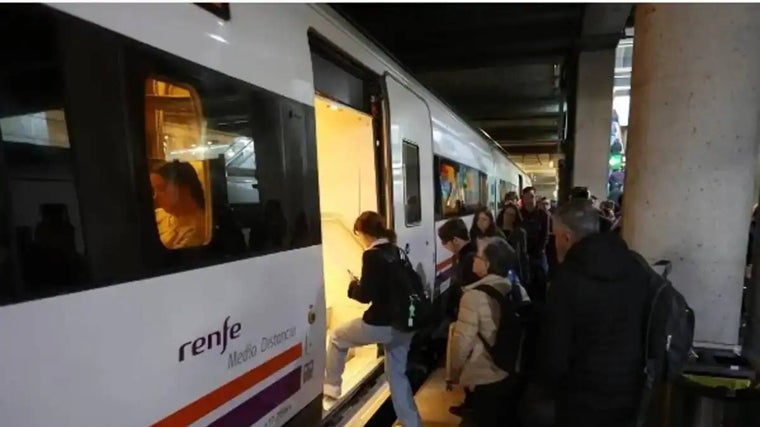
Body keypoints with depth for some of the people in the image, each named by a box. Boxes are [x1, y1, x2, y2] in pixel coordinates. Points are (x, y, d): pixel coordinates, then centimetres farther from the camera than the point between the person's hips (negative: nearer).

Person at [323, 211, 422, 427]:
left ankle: (332, 387, 32)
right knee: (397, 374, 22)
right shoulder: (396, 251, 8)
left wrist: (354, 286, 2)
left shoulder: (372, 255, -16)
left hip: (381, 324, -7)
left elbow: (365, 295, -18)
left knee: (337, 338, 18)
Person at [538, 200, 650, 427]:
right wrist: (630, 376, 18)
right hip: (630, 394, 6)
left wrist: (552, 387, 1)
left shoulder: (568, 278, -23)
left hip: (583, 403, -6)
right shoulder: (636, 268, -3)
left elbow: (555, 354, -19)